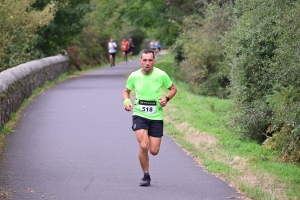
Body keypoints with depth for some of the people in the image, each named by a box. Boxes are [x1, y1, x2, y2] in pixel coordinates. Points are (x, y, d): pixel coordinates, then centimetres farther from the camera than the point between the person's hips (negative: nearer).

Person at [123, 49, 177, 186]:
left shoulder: (161, 75, -7)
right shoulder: (134, 76, -3)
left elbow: (173, 89, 8)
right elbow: (126, 91, 14)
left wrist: (166, 98, -11)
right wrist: (126, 101, -7)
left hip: (156, 117, 0)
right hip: (139, 115, 0)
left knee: (154, 151, 0)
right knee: (143, 146, -18)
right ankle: (146, 176, 1)